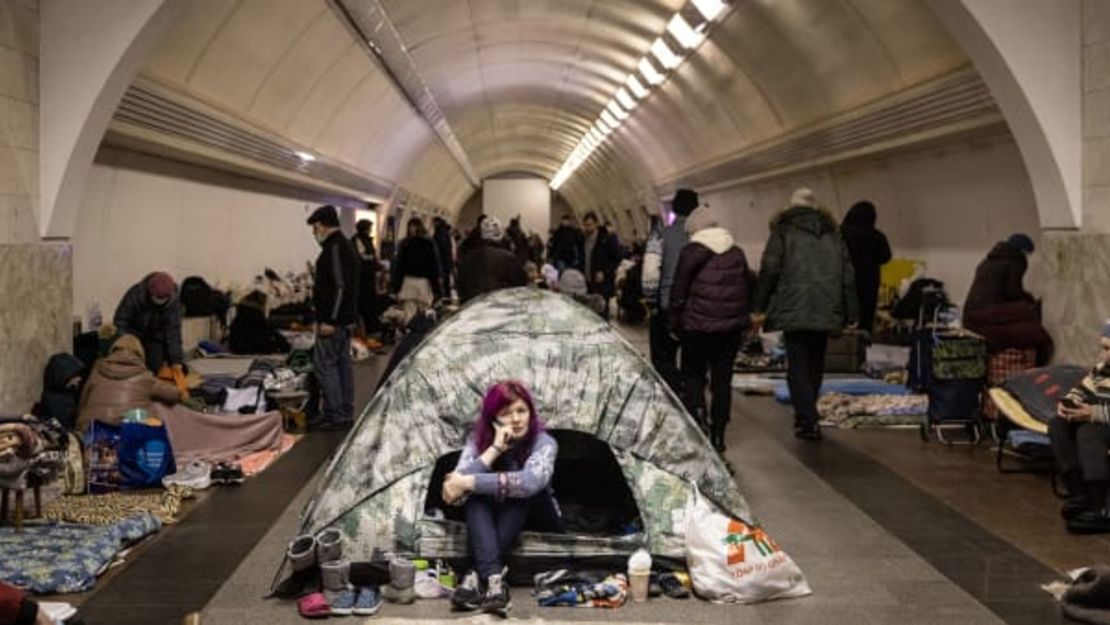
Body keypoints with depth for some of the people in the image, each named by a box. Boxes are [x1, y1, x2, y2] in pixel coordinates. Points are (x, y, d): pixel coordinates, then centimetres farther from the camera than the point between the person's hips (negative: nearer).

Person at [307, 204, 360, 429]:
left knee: (325, 364, -7)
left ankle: (335, 416, -5)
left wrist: (329, 320, -23)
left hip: (333, 319, -11)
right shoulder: (347, 246, 17)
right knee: (343, 363, 13)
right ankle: (347, 414, 18)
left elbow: (340, 286, -23)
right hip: (346, 318, 11)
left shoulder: (335, 248, -16)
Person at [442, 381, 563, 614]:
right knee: (477, 493, -31)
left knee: (517, 479, -33)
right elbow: (453, 492, -27)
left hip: (538, 522, -2)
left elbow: (531, 481, -44)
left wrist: (468, 482, -42)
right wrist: (494, 449, -33)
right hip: (492, 520, 2)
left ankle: (478, 576, -39)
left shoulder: (543, 443, -19)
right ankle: (493, 578, -48)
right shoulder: (478, 440, -10)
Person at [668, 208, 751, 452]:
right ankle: (718, 435, 10)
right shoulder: (737, 253, 9)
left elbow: (678, 291, -5)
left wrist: (674, 323, 3)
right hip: (731, 327, 4)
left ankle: (698, 412, -15)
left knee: (693, 374, 10)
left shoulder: (690, 252, -6)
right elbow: (745, 290, 14)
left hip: (697, 326, -4)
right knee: (722, 379, 8)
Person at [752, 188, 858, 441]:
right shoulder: (833, 235, 17)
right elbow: (848, 276, 13)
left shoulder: (783, 231, 4)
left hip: (794, 310, -4)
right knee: (815, 366, 16)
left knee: (798, 367, -1)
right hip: (826, 312, 4)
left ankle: (808, 422, -9)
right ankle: (806, 415, 26)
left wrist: (759, 308, -1)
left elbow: (769, 271, -5)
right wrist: (851, 315, 13)